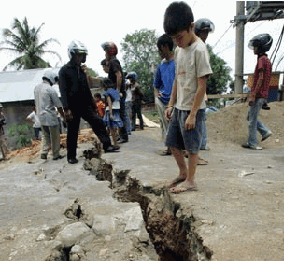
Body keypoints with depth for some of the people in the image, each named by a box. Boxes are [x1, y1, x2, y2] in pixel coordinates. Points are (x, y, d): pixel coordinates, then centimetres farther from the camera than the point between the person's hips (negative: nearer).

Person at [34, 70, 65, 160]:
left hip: (41, 116, 7)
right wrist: (64, 116, 0)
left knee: (45, 135, 19)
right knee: (55, 137, 5)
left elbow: (37, 103, 17)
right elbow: (58, 106, -11)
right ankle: (56, 155, 13)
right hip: (50, 117, -7)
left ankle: (44, 152, 10)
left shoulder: (36, 87, 8)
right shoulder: (50, 90, -14)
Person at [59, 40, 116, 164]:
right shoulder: (64, 70, -6)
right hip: (73, 107, -6)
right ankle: (71, 156, 14)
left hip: (84, 105, 6)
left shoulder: (81, 70, 15)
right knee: (72, 132, 2)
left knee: (98, 122, -7)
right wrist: (66, 108, -22)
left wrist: (92, 102, 21)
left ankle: (107, 146, -4)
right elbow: (63, 90, -14)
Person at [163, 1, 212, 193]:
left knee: (192, 146, 3)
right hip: (179, 107, 8)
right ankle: (183, 172, 32)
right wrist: (171, 104, 12)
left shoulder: (199, 50, -15)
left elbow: (202, 86, -17)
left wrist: (192, 114, -18)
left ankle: (190, 181, 19)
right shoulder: (179, 50, 10)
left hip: (193, 109, -8)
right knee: (172, 142, 14)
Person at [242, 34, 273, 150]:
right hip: (262, 95, 10)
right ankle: (265, 131, 16)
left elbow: (260, 79, -20)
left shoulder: (262, 59, -13)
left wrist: (253, 95, -20)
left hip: (258, 95, -10)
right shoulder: (267, 60, 17)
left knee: (252, 120, -2)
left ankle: (252, 143, 5)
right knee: (251, 117, 19)